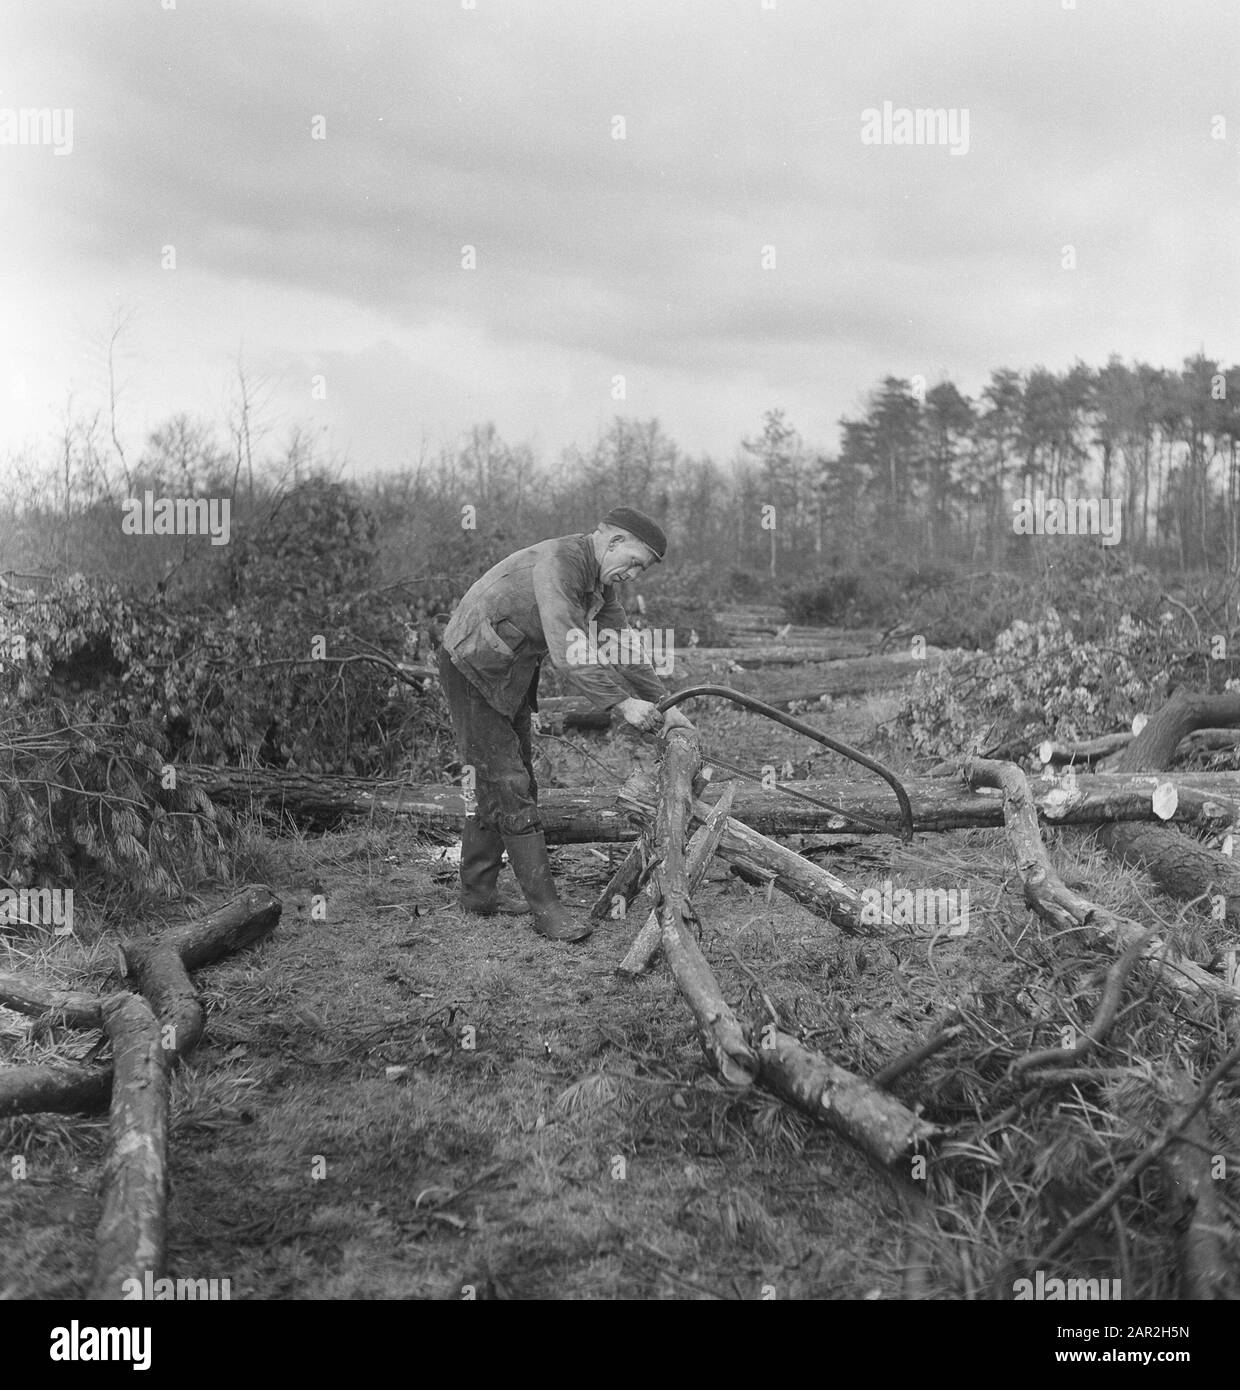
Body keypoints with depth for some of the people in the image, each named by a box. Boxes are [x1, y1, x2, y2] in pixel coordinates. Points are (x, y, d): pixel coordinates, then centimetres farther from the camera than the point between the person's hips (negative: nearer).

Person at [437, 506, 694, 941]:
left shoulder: (598, 581, 5)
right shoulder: (558, 562, -26)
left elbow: (621, 645, 10)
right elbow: (568, 652, -34)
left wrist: (663, 704, 3)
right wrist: (622, 702, -33)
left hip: (512, 676, 10)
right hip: (473, 668, -10)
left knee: (496, 784, 13)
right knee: (508, 785, -11)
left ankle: (478, 892, 24)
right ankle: (546, 909, -11)